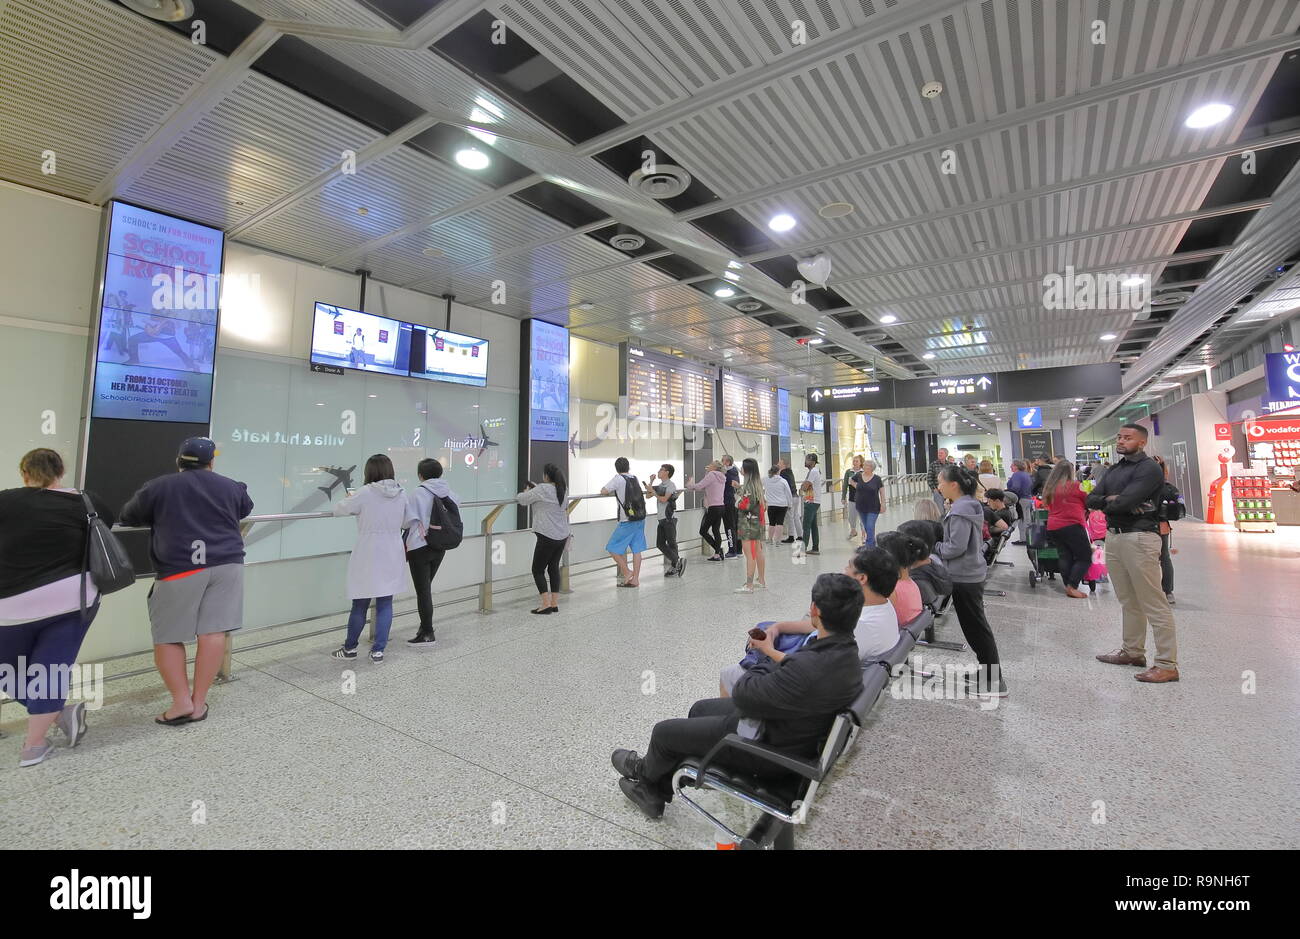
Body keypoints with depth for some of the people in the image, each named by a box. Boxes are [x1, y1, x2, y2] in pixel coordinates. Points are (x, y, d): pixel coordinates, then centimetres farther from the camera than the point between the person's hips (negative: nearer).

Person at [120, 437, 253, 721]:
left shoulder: (157, 487, 6)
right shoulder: (231, 487, 12)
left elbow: (126, 517, 18)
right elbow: (246, 510, 30)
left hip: (180, 568, -2)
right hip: (227, 564, 2)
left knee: (167, 637, 9)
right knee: (213, 632, 2)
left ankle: (181, 702, 5)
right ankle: (198, 703, 8)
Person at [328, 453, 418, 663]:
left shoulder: (365, 493, -11)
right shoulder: (401, 495, 1)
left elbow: (339, 509, 2)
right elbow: (408, 522, 11)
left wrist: (350, 498, 20)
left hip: (368, 557, -3)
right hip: (391, 557, 3)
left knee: (360, 604, 11)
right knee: (385, 604, 8)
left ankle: (350, 648, 28)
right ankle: (378, 650, 12)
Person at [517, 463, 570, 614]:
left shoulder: (542, 490, -14)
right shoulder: (562, 490, 9)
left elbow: (522, 499, -8)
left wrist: (526, 492, 17)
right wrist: (533, 489, 23)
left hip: (547, 537, -8)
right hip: (562, 536, 8)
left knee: (538, 570, 3)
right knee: (554, 567, 16)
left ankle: (546, 604, -1)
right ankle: (555, 603, 17)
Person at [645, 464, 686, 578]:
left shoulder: (671, 485, -8)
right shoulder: (659, 485, 16)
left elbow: (663, 499, -18)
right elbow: (648, 496, 14)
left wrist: (652, 491, -12)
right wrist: (651, 482, 8)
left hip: (670, 518, -8)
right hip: (661, 518, 8)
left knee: (671, 543, -4)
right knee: (660, 544, 5)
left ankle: (675, 567, 4)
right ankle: (677, 562, 9)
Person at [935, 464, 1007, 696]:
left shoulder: (961, 510, -21)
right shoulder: (970, 505, 10)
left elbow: (956, 547, -24)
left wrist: (934, 547, -9)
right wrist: (939, 545, 11)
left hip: (965, 577, -10)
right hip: (971, 573, 10)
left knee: (976, 629, 0)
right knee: (977, 627, 18)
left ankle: (994, 684, 10)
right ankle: (989, 674, 30)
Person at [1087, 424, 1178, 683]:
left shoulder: (1149, 468, -8)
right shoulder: (1113, 470, 17)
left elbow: (1124, 502, -19)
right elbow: (1091, 499, 7)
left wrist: (1105, 501, 0)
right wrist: (1110, 499, -12)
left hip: (1139, 538, -8)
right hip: (1113, 537, 8)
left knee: (1153, 603, -4)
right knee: (1129, 601, 16)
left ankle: (1167, 665, 1)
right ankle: (1133, 652, 26)